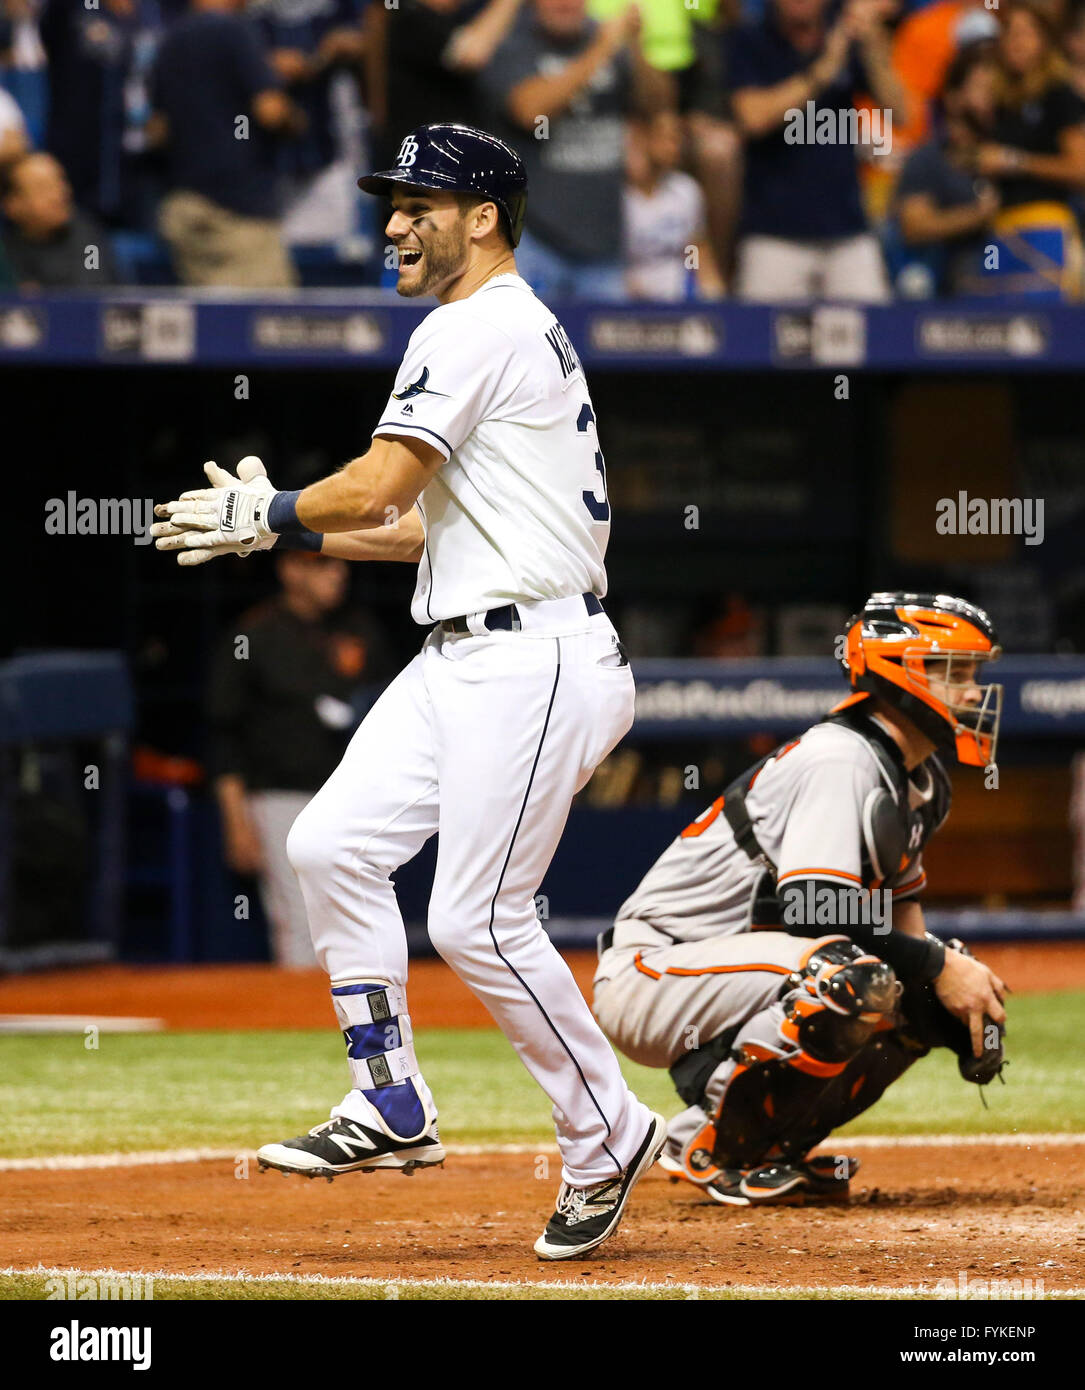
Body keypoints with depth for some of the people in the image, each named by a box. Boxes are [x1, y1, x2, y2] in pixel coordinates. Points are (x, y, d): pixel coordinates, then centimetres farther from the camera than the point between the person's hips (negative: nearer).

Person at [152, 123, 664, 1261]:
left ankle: (606, 1135, 2)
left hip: (531, 662, -10)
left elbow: (375, 490, -18)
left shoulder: (475, 330, -12)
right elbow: (436, 526, 22)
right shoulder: (520, 332, 21)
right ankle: (391, 1108, 8)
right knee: (333, 842, 4)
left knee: (477, 918, -11)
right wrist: (278, 526, 17)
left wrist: (266, 513, 0)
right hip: (462, 658, 10)